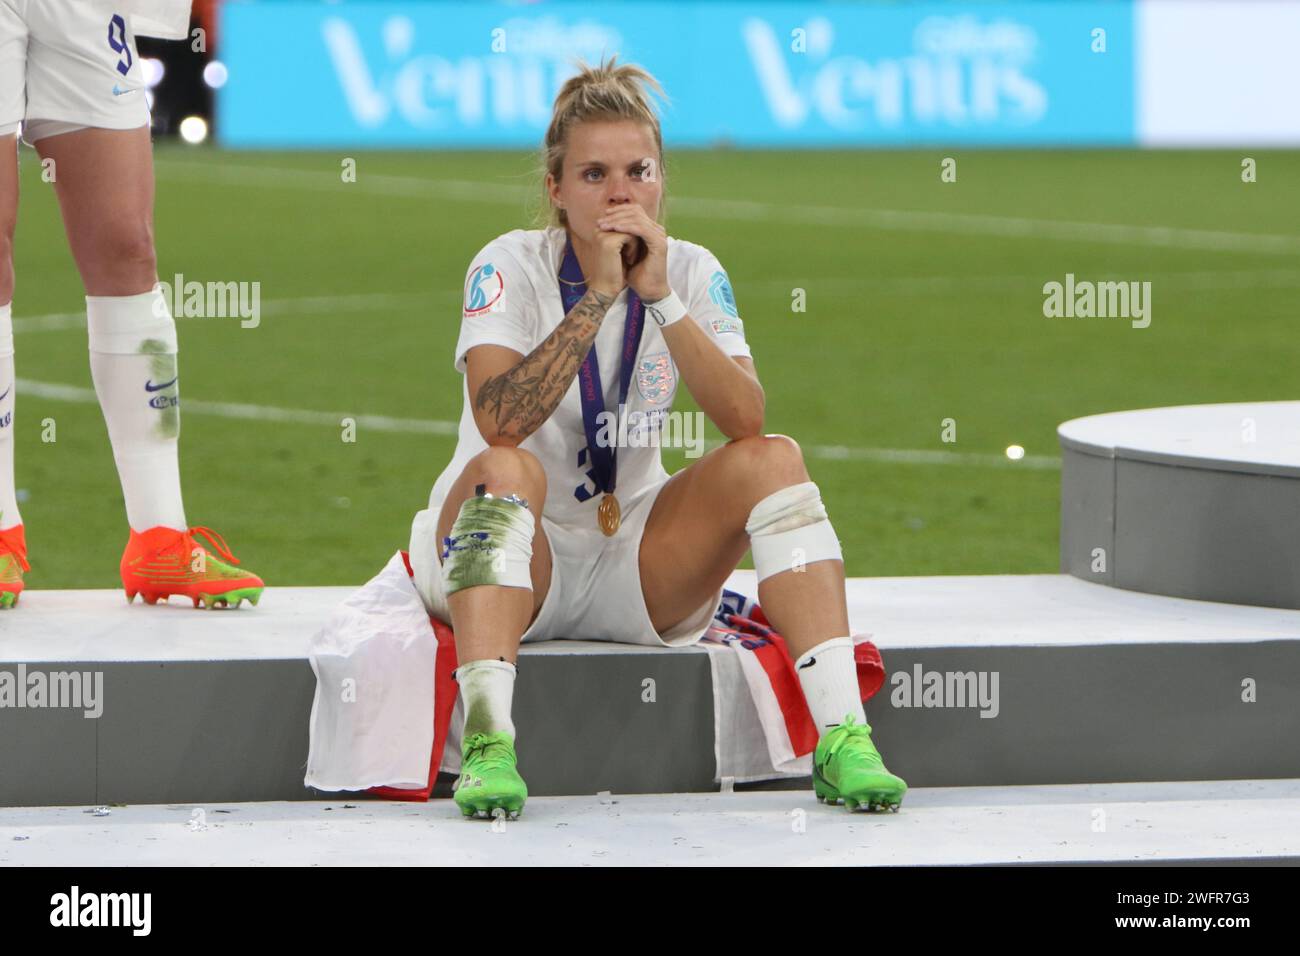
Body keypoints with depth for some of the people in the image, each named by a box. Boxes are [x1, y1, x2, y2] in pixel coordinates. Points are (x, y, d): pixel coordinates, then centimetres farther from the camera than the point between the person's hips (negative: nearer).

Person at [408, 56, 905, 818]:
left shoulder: (692, 273, -2)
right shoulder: (512, 267, -12)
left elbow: (747, 423, -18)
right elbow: (499, 423, -30)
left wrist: (661, 297, -25)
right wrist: (599, 296, -31)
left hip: (633, 573, 3)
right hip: (516, 562, -3)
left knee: (771, 460, -17)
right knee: (507, 470, -33)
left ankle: (842, 738, -28)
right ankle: (485, 742, -47)